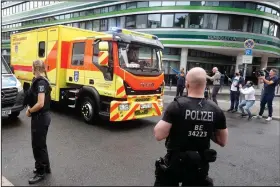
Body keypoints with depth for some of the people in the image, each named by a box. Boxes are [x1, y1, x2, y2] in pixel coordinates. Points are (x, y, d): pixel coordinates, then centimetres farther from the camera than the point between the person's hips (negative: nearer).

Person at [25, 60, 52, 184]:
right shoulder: (39, 81, 9)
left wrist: (29, 111, -12)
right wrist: (30, 108, 3)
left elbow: (40, 104, -27)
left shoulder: (40, 82, -21)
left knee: (38, 145, 4)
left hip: (40, 118, -10)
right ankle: (45, 167, 37)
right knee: (40, 143, 21)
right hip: (41, 117, 10)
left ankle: (40, 172, 20)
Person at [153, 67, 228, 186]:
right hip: (200, 166, 3)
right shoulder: (216, 110, -8)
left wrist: (164, 120, -3)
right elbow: (223, 142, 2)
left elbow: (158, 135, -20)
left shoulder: (177, 105, -20)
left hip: (175, 163, -3)